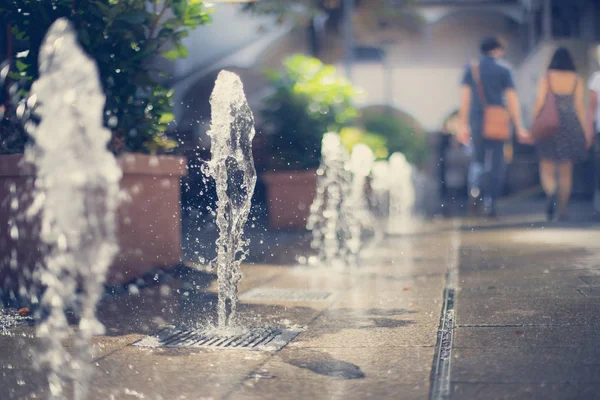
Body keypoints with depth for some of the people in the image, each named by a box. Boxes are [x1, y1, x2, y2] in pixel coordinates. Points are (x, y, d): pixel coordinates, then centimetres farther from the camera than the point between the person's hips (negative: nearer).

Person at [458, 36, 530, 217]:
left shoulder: (471, 68, 7)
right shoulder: (503, 70, 2)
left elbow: (465, 97, 3)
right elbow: (512, 99, -2)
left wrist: (463, 125, 7)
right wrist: (519, 127, 0)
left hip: (477, 120, 2)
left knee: (478, 158, 17)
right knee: (496, 162, 7)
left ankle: (475, 185, -13)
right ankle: (489, 202, 2)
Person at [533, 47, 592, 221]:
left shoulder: (546, 78, -1)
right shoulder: (577, 80, 1)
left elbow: (539, 103, -6)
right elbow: (579, 106, -1)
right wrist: (586, 130, 3)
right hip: (571, 126, 1)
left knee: (547, 169, 5)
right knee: (566, 171, 9)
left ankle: (552, 193, -26)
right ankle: (562, 210, 7)